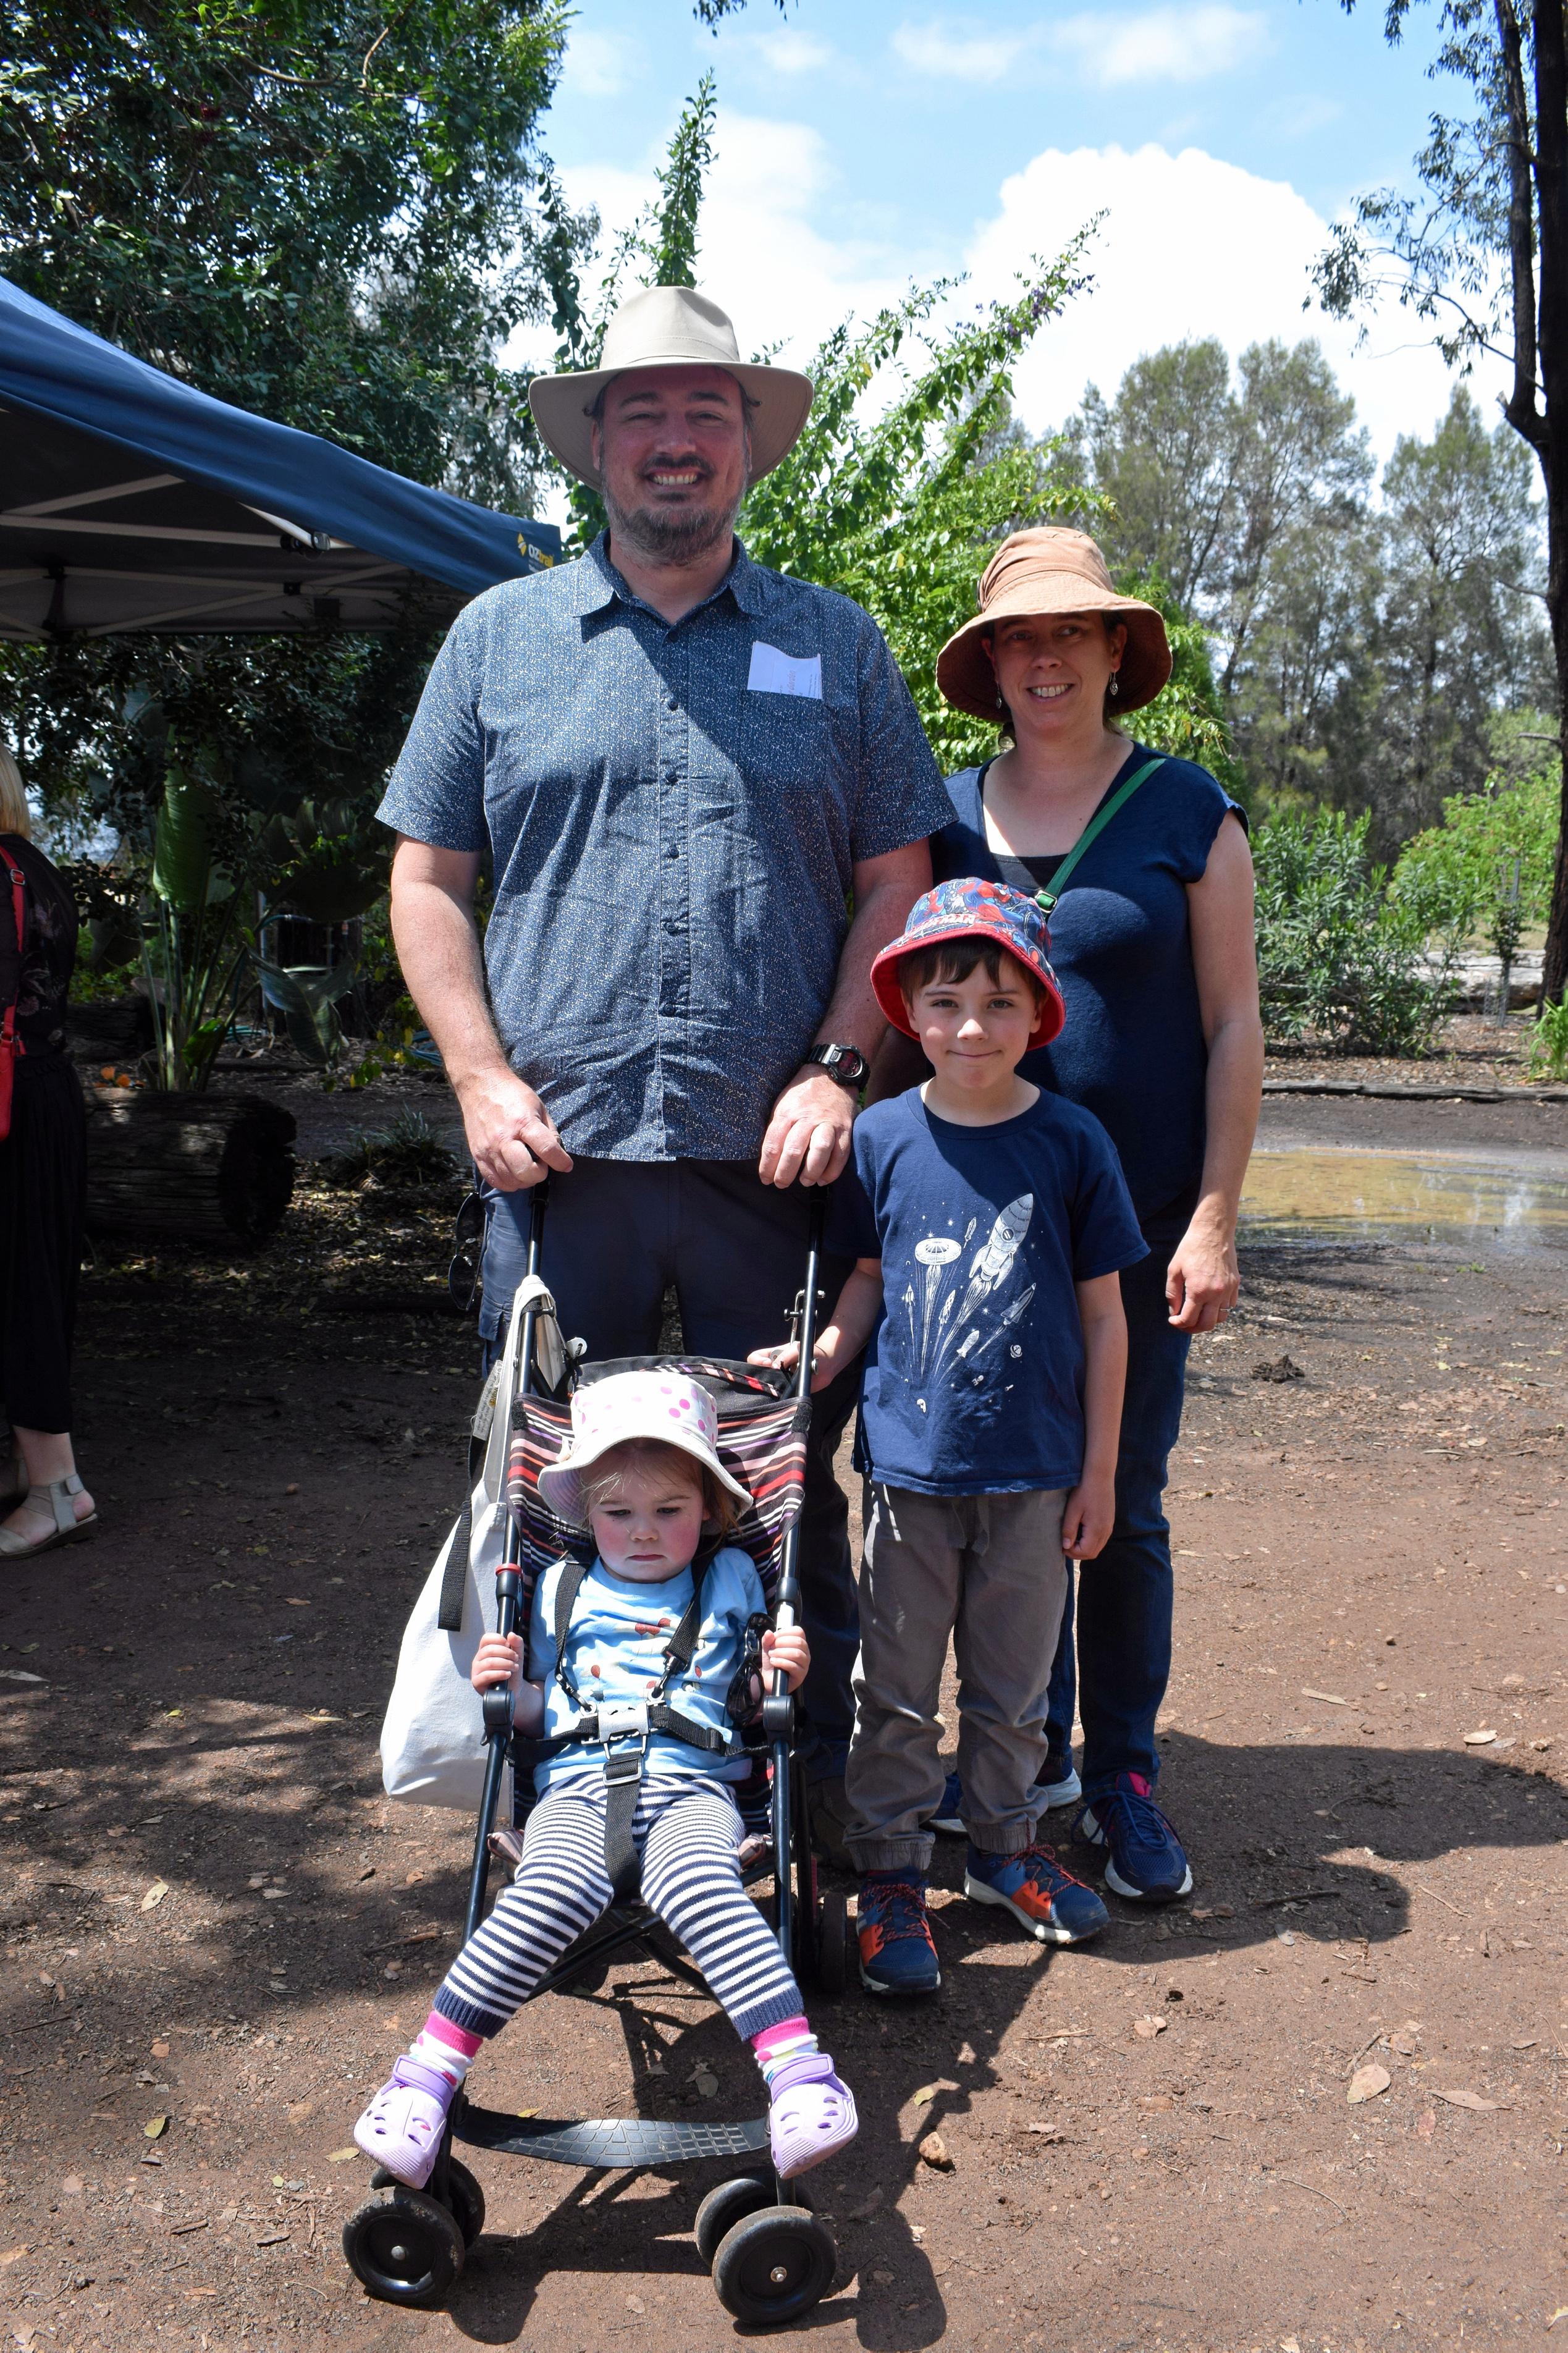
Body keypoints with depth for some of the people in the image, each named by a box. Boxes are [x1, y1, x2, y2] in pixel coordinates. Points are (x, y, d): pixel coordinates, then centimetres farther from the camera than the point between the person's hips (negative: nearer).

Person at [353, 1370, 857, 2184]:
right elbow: (535, 1711, 23)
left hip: (693, 1786, -1)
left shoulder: (731, 1580, 21)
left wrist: (788, 1675, 0)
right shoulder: (563, 1589, 23)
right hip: (578, 1785, 1)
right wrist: (505, 1689, 2)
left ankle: (800, 2071, -41)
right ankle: (426, 2074, -28)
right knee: (556, 1889, -33)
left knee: (698, 1885, -35)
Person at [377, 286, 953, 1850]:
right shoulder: (499, 636, 11)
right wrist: (481, 1077, -3)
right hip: (559, 1150, 1)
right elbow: (426, 879, 9)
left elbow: (897, 880, 9)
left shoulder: (836, 647, 11)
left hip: (774, 1154, 0)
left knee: (789, 1490, 8)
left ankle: (819, 1786, 23)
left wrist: (839, 1071, -5)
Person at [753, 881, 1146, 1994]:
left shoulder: (1071, 1142, -6)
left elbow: (1103, 1317, -1)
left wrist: (1099, 1470, 1)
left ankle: (1004, 1849, 36)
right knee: (898, 1692, 9)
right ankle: (891, 1876, 25)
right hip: (910, 1459, 0)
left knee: (1013, 1683, 16)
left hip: (1035, 1472, 0)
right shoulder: (883, 1137, -3)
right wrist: (824, 1350, -10)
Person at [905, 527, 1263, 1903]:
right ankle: (1026, 1755, 27)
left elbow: (1232, 1025, -1)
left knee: (1122, 1505, 4)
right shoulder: (944, 817, 8)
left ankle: (1123, 1778, 20)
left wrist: (1214, 1219, -8)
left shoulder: (1186, 809, 1)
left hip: (1138, 1218, -2)